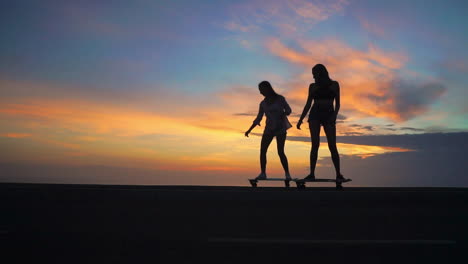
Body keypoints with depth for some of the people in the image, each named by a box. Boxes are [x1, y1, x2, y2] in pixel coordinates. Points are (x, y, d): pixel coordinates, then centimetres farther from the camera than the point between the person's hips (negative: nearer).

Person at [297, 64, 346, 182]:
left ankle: (338, 174, -4)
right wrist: (301, 119, 6)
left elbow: (337, 103, 5)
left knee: (332, 146, -9)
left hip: (328, 115, -1)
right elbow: (308, 104, 14)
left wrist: (334, 115, -12)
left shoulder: (334, 84, 10)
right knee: (315, 144, -10)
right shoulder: (313, 86, 14)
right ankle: (312, 174, -12)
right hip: (315, 115, 1)